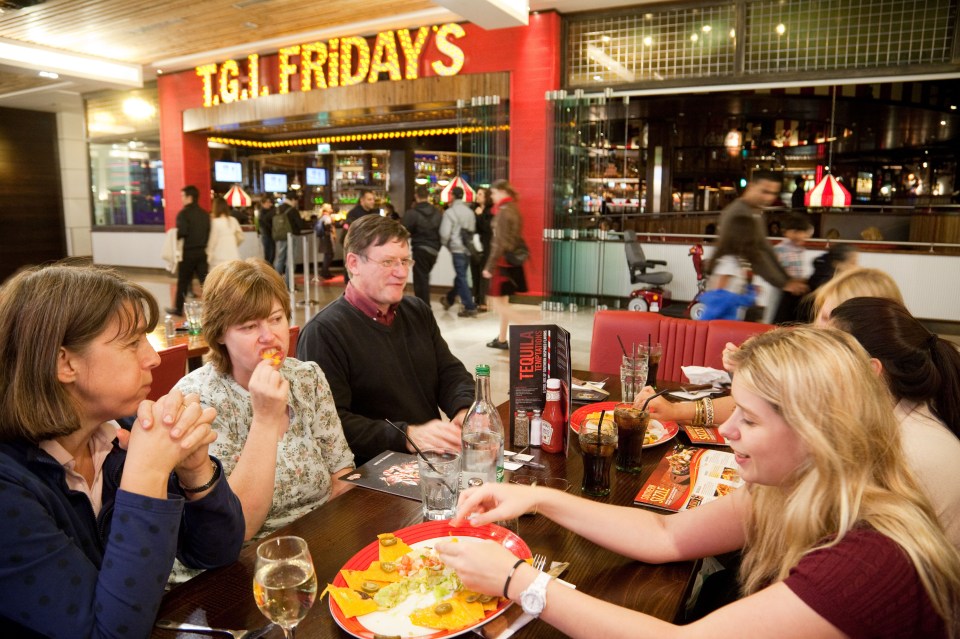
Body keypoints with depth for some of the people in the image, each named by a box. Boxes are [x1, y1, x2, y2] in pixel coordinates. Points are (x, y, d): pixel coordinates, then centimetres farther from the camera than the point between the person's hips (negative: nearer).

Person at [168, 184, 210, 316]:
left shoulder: (184, 213, -10)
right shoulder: (205, 214, 7)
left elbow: (182, 232, -21)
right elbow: (209, 232, 5)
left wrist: (175, 237, -2)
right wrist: (203, 244, 12)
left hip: (188, 252, -4)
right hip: (202, 251, 4)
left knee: (183, 281, 8)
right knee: (205, 280, 3)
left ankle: (178, 308, 20)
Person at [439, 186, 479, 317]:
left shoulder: (450, 212, -9)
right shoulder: (470, 211, 9)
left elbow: (445, 233, -13)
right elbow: (473, 230, 12)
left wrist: (445, 244, 5)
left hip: (457, 248, -6)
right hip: (468, 248, 6)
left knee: (461, 278, -2)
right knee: (460, 276, 17)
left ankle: (469, 307, -6)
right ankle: (449, 299, 36)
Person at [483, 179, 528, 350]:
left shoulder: (503, 212, -15)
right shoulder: (514, 209, 13)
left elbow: (499, 243, -19)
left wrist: (489, 266, -17)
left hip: (503, 261, -9)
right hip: (514, 261, 9)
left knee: (496, 301, -3)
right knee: (503, 301, 14)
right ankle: (502, 339, 20)